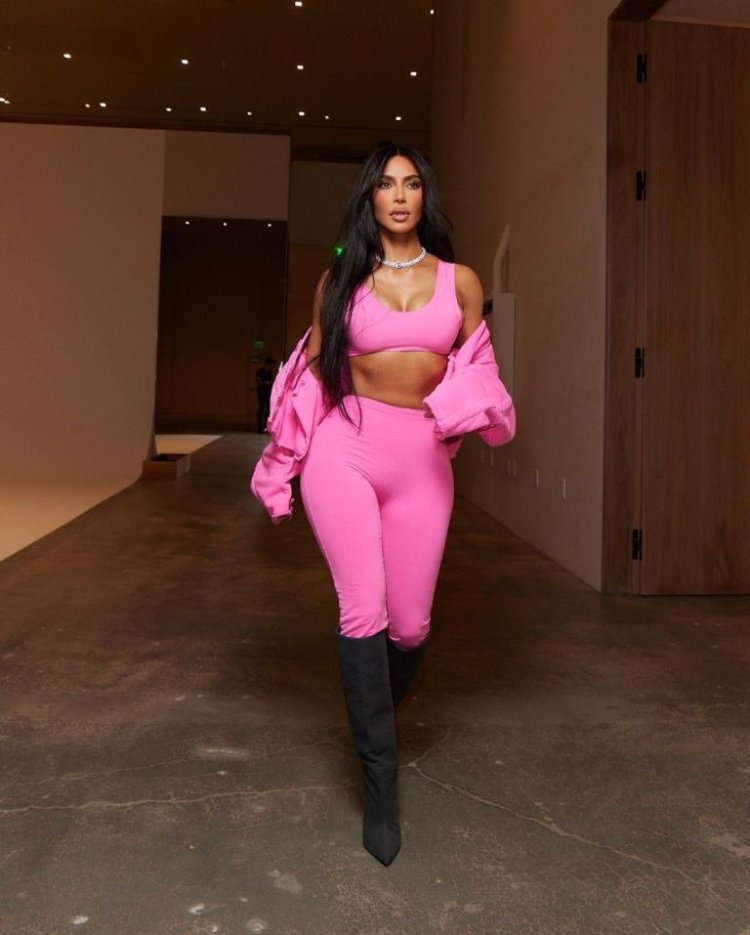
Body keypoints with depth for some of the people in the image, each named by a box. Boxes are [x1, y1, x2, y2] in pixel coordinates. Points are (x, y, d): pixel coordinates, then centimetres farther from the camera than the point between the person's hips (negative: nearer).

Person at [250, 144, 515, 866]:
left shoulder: (460, 280, 11)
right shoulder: (340, 279, 8)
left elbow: (479, 373, 14)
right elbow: (312, 372, 10)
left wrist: (471, 409, -8)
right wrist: (283, 462, 9)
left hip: (421, 459, 2)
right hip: (343, 449, -1)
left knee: (411, 622, 3)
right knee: (363, 609, -10)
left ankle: (377, 712, 37)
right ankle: (380, 778, 4)